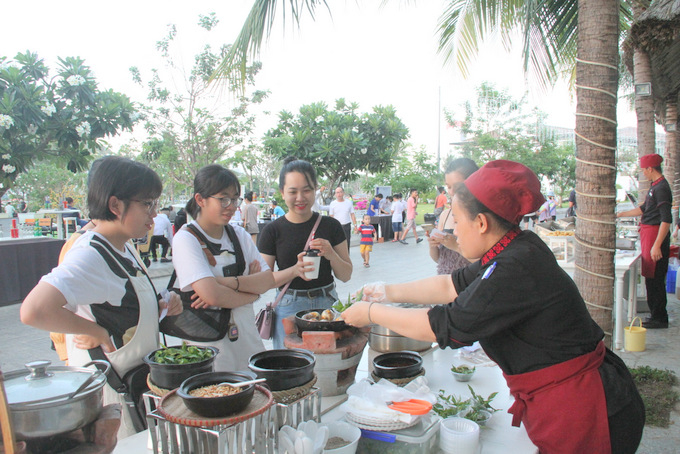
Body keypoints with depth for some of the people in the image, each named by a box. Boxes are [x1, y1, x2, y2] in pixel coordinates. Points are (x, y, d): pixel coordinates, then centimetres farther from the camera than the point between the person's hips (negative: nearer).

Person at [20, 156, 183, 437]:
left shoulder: (125, 249, 6)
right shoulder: (89, 256, -23)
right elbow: (33, 311, -38)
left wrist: (161, 307, -1)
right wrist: (95, 331, -25)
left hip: (138, 386, 9)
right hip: (109, 395, -9)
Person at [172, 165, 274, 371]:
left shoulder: (239, 234, 7)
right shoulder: (186, 239, -12)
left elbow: (269, 280, -3)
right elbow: (212, 295, -24)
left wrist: (229, 282, -18)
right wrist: (251, 287, -9)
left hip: (247, 337, 5)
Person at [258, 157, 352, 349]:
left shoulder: (331, 226, 1)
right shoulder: (272, 231, -3)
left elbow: (346, 275, 3)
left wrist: (332, 256, -17)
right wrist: (295, 270, -21)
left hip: (327, 304, 2)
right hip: (289, 309, -1)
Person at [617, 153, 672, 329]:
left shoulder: (661, 188, -17)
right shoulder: (655, 186, 14)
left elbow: (666, 219, -22)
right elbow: (644, 209, 27)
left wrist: (657, 245, -25)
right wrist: (622, 214, 32)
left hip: (655, 234, -10)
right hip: (648, 234, 10)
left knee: (654, 278, -3)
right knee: (652, 278, 14)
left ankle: (659, 318, 6)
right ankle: (657, 315, 24)